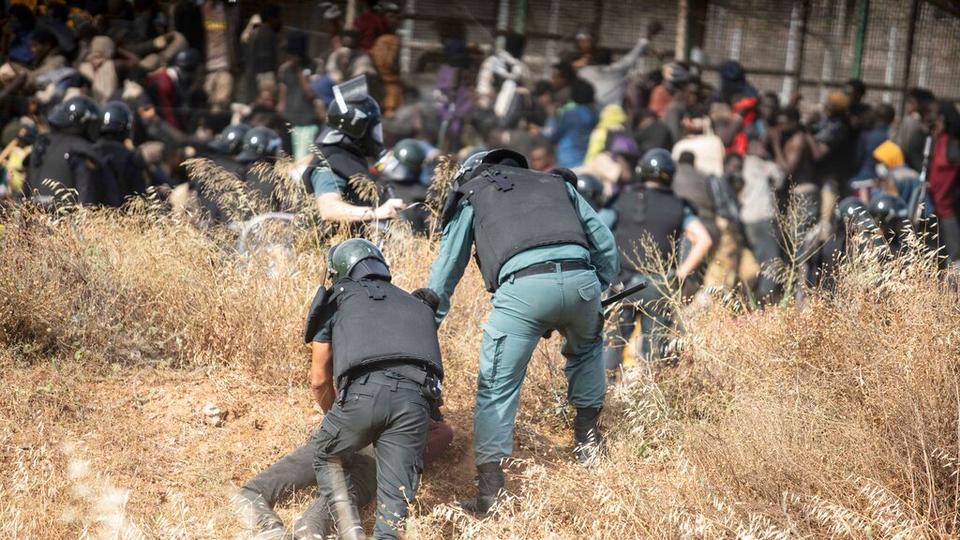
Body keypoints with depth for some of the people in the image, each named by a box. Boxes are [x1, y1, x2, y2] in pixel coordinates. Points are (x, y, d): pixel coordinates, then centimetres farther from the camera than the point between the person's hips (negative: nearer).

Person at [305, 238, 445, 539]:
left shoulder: (337, 298, 27)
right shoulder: (418, 306, 36)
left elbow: (319, 380, 29)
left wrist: (335, 417, 47)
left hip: (364, 390, -2)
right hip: (416, 398, 2)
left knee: (328, 458, 24)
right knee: (395, 499, 5)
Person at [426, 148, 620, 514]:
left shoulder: (471, 196, 27)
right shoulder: (558, 183, 33)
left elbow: (445, 272, 27)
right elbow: (606, 247, 27)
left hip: (523, 287, -3)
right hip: (581, 278, 3)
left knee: (497, 388, 4)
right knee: (586, 347, 35)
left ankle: (490, 492, -3)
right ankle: (586, 435, 35)